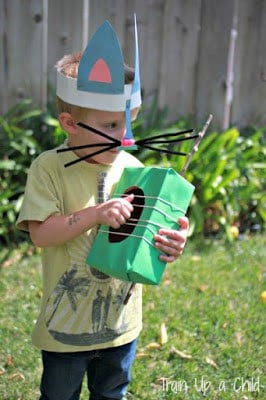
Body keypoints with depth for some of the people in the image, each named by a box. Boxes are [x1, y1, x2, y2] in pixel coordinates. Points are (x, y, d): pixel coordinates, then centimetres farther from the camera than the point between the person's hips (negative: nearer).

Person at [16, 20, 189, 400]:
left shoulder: (132, 168, -6)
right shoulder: (49, 168, -15)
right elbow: (40, 233, -22)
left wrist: (169, 244, -25)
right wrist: (96, 214, -34)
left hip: (121, 322, 4)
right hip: (65, 324, -3)